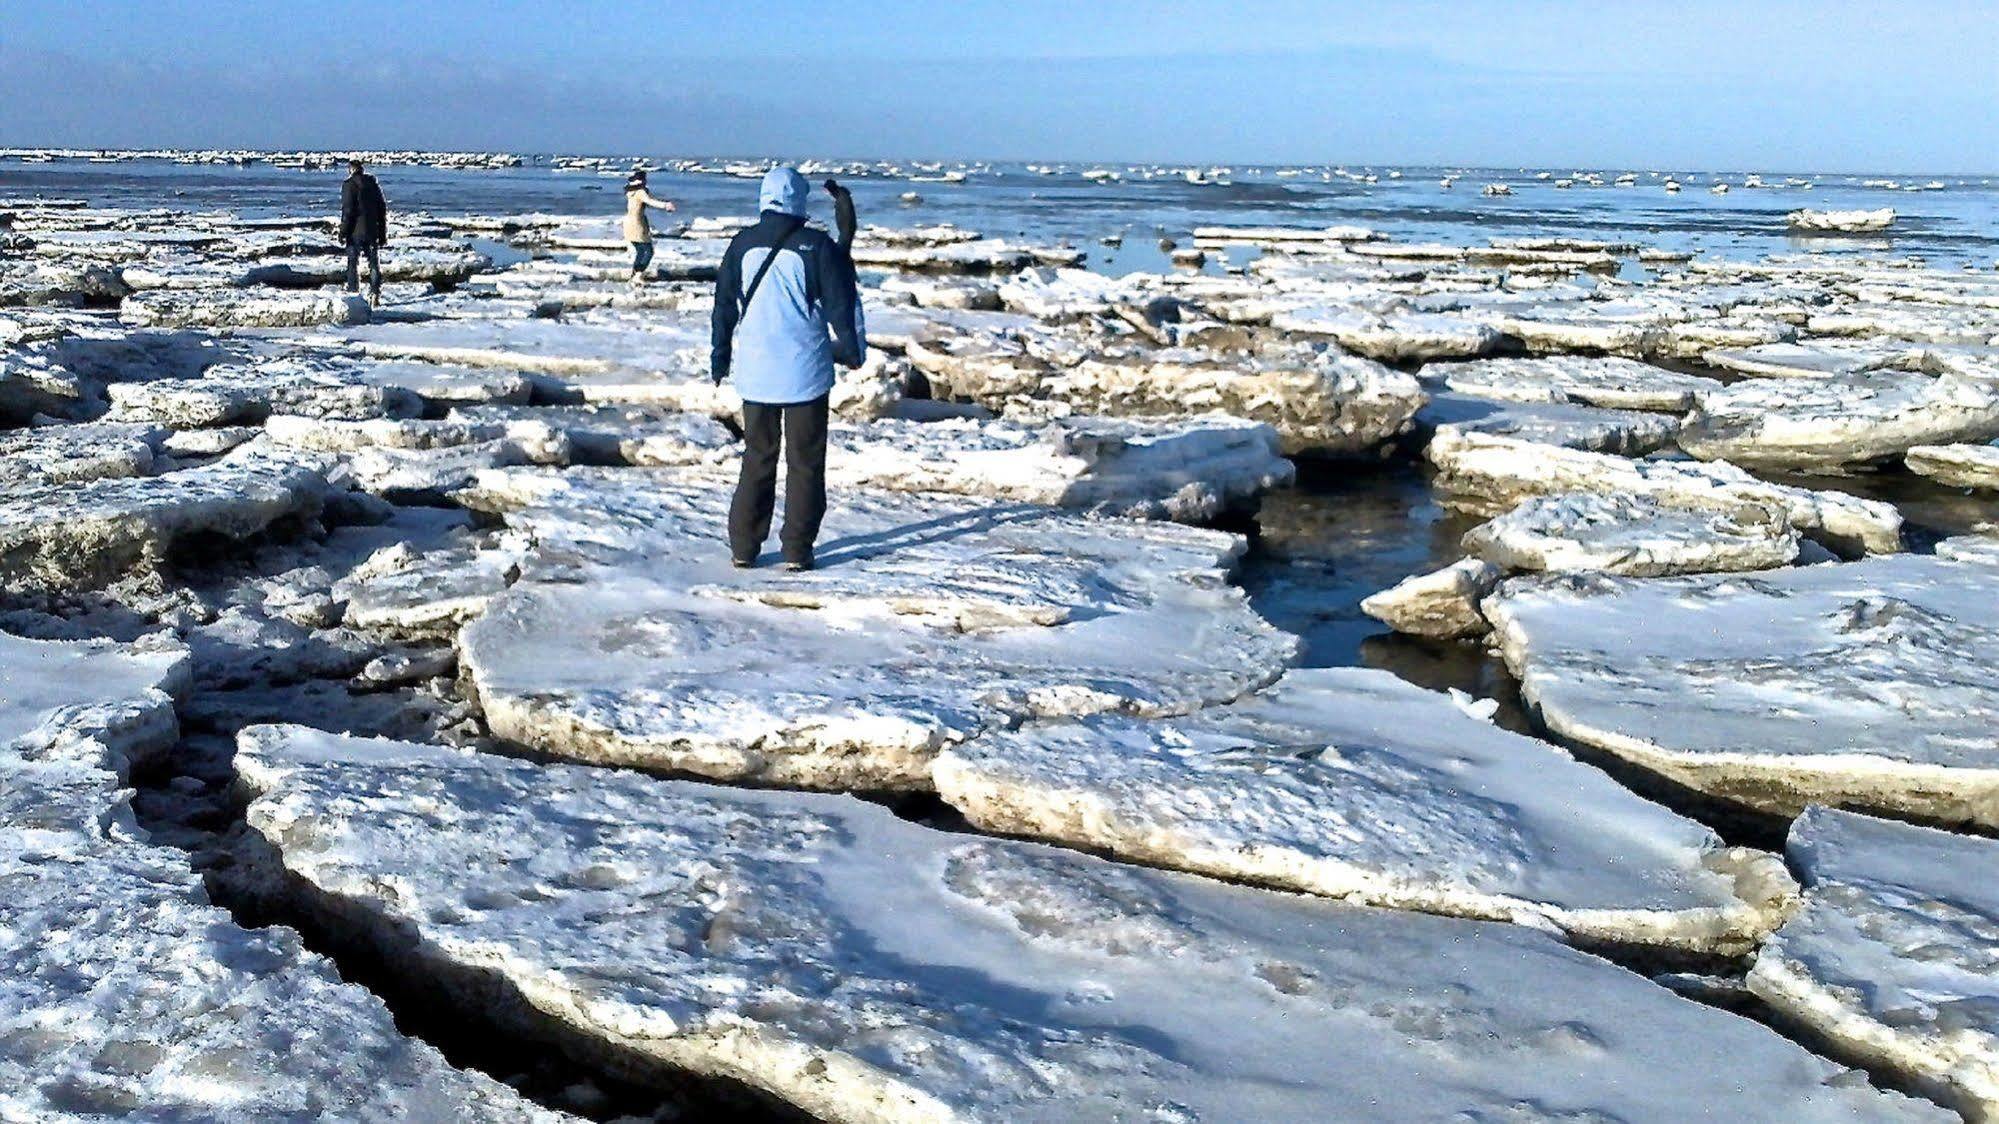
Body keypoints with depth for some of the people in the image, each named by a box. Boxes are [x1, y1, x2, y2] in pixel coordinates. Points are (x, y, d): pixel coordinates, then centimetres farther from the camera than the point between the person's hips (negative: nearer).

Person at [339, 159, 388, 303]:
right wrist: (383, 233, 14)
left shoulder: (349, 185, -7)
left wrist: (343, 232, -5)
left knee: (353, 264, 5)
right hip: (373, 231, 4)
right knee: (374, 264, 8)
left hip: (356, 232, -4)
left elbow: (347, 210, -11)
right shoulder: (374, 184, 8)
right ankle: (375, 296, 5)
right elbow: (383, 209, 9)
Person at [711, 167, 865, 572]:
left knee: (757, 457, 12)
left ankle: (743, 546, 11)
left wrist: (721, 358, 19)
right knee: (805, 461, 6)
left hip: (755, 371, 3)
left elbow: (724, 305, 9)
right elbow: (843, 303, -3)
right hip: (806, 371, -3)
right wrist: (853, 350, 12)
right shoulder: (817, 246, -7)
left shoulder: (742, 245, 2)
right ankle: (797, 549, 7)